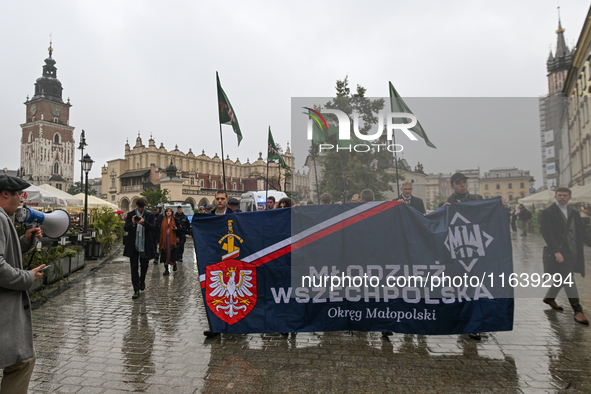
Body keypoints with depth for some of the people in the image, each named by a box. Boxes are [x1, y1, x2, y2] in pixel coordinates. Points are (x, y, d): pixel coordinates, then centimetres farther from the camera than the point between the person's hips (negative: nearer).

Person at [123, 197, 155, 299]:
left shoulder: (150, 215, 1)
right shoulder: (130, 214, 3)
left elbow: (152, 228, -9)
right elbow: (125, 228, -1)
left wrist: (144, 222, -26)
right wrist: (132, 223, -22)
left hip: (145, 245, 0)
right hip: (133, 245, 0)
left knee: (144, 265, 11)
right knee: (134, 267, 0)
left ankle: (142, 281, 42)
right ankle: (136, 290, 4)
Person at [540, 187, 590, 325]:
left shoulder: (574, 212, 13)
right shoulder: (548, 213, -7)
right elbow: (547, 234, -13)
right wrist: (556, 252, -21)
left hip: (573, 252, 7)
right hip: (559, 252, -7)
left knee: (562, 278, 16)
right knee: (568, 280, -7)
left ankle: (549, 298, 36)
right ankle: (577, 311, -2)